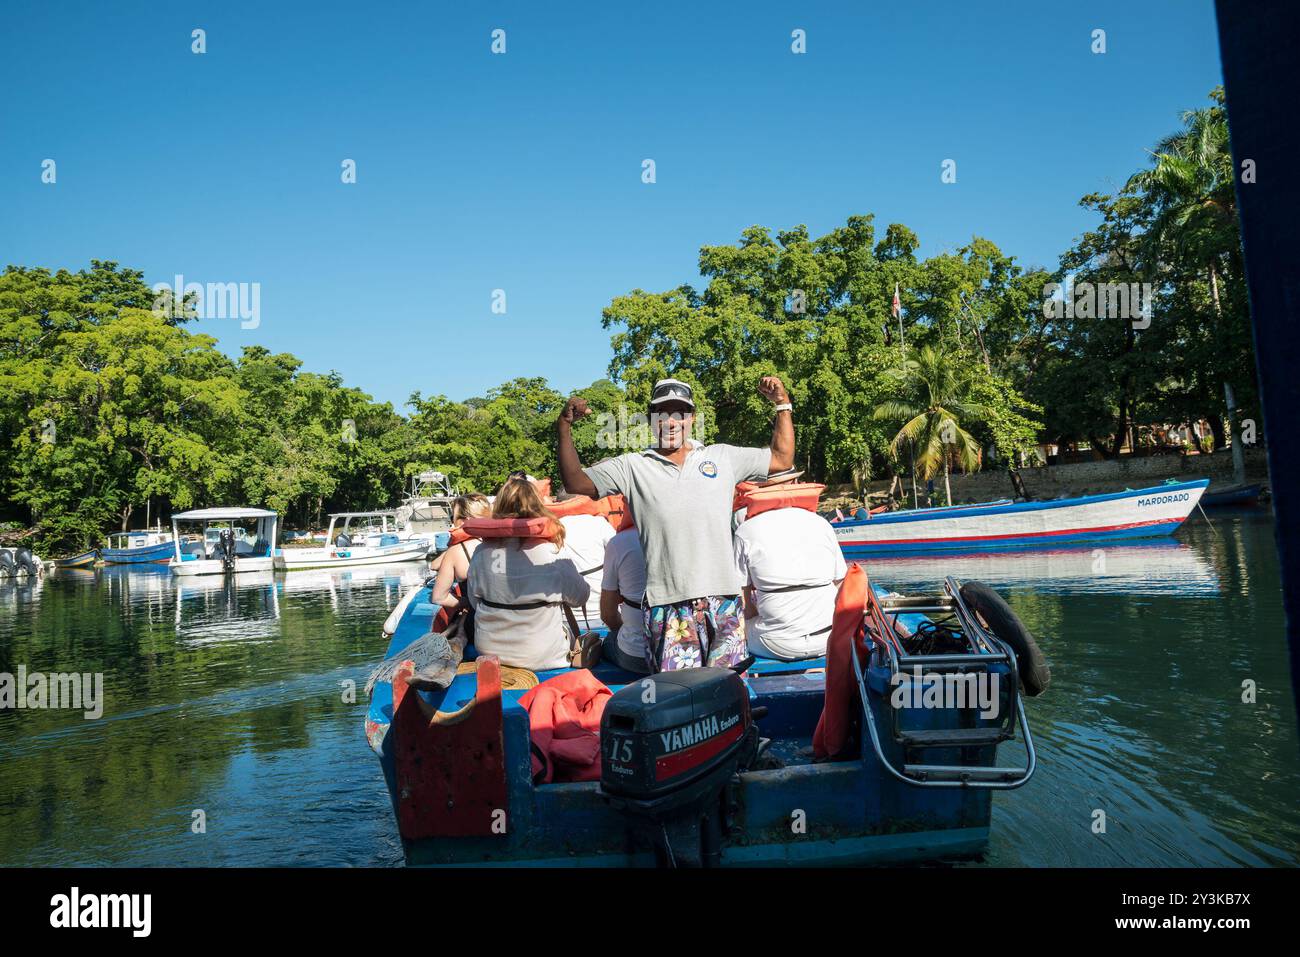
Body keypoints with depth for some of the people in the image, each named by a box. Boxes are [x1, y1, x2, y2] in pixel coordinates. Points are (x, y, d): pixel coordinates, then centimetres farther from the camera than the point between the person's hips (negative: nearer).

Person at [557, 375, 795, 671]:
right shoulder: (632, 467, 8)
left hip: (724, 599, 2)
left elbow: (782, 459, 19)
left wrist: (783, 405, 13)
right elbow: (576, 482, 4)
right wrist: (564, 429, -6)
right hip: (667, 605, -2)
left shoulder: (723, 457, 14)